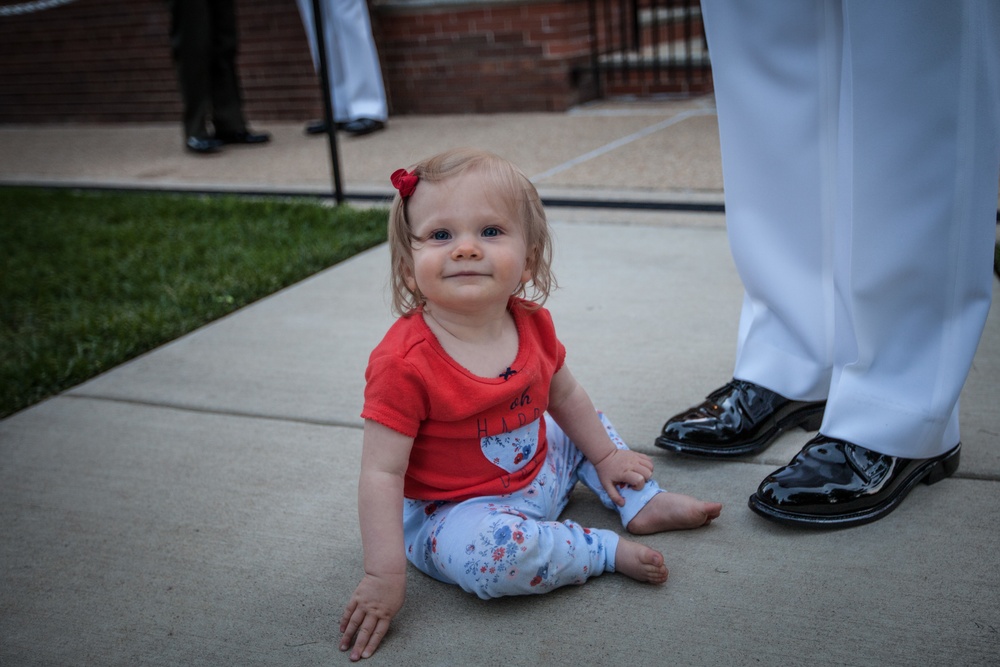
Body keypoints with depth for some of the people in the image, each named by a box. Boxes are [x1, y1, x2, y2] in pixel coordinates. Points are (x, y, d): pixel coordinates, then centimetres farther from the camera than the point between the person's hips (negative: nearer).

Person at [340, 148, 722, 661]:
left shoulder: (532, 325, -7)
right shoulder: (404, 362, -29)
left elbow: (564, 396, 13)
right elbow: (381, 472, -26)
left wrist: (605, 456, 22)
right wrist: (383, 576, -27)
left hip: (540, 470, 7)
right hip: (454, 514, -7)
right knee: (486, 548, -37)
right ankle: (607, 550, -16)